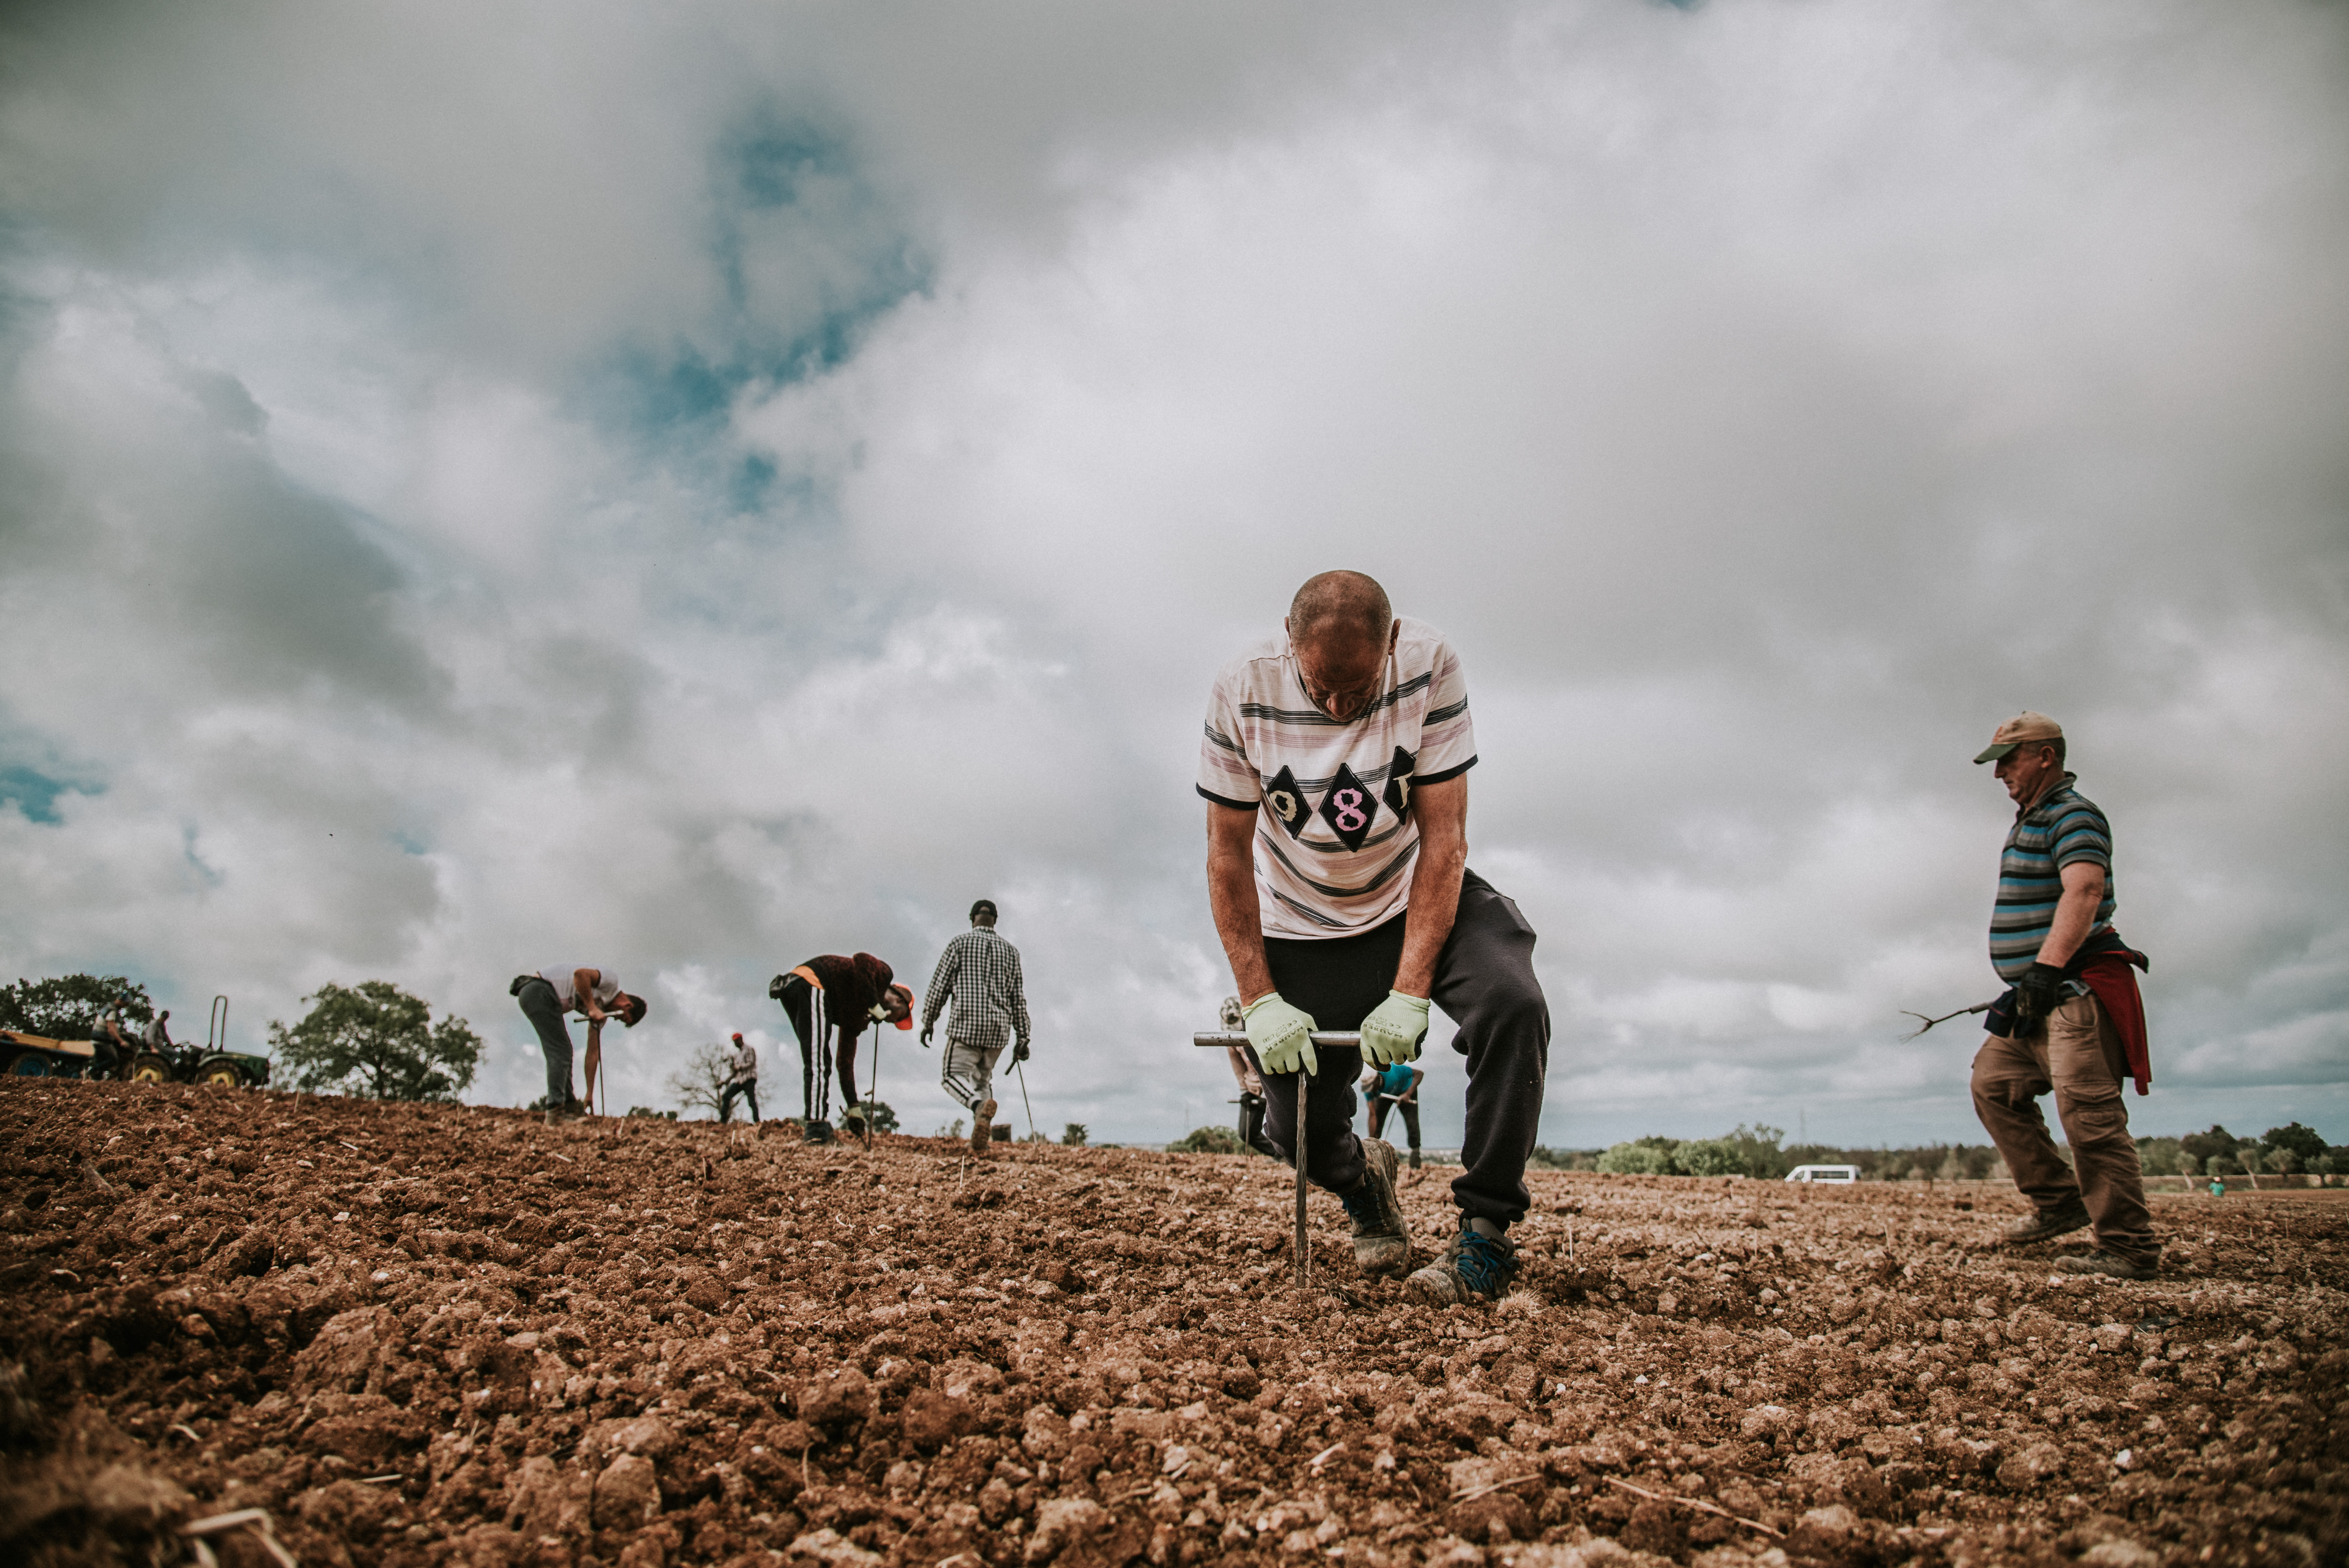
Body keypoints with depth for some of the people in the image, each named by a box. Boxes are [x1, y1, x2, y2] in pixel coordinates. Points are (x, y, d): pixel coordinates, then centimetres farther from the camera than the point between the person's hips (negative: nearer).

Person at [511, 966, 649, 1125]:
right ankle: (556, 1112, -20)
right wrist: (592, 1008, -19)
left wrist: (590, 1095, 20)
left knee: (565, 1052, 16)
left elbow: (593, 1054, 21)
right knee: (559, 1052, -13)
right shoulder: (611, 981, -5)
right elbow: (580, 973, -26)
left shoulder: (602, 1010, 20)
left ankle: (570, 1106, 19)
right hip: (540, 992, -11)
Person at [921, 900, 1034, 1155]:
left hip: (966, 1024, -4)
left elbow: (939, 987, -1)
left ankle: (979, 1104, -28)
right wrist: (1022, 1038, 14)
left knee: (953, 1074, 4)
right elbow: (1019, 999, 11)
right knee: (983, 1077, 19)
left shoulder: (959, 944, 2)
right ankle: (984, 1137, 4)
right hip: (1000, 1028, 4)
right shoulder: (1010, 951, 12)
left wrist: (928, 1022, 9)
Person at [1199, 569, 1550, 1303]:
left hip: (1417, 899, 0)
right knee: (1297, 1125, -4)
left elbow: (1443, 838, -21)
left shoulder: (1429, 667, -23)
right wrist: (1259, 1000, -18)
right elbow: (1227, 856, -13)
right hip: (1299, 926, 1)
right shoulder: (1242, 692, -21)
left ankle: (1486, 1230, -13)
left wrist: (1410, 993, -26)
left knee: (1512, 1005, -28)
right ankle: (1363, 1178, 33)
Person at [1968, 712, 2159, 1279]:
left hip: (2077, 986, -11)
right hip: (2037, 993, 11)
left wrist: (2047, 966, -39)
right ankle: (2059, 1204, 17)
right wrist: (2024, 981, 21)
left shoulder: (2074, 816, -12)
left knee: (2087, 1110, -15)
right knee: (1994, 1084, 12)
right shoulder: (2030, 819, 20)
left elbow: (2083, 893, -29)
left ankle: (2129, 1249, -12)